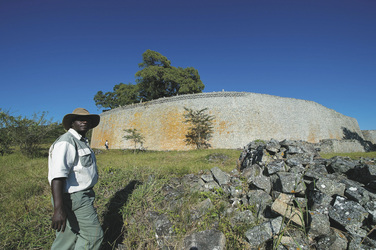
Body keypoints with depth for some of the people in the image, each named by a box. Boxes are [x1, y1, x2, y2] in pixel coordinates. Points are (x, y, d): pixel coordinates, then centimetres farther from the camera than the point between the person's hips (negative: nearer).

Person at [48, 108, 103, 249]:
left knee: (68, 239, 18)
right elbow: (57, 176, -29)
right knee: (93, 235, -1)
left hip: (82, 195, 10)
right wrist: (58, 209, -36)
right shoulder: (66, 142, -19)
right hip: (74, 199, -10)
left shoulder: (81, 142, 15)